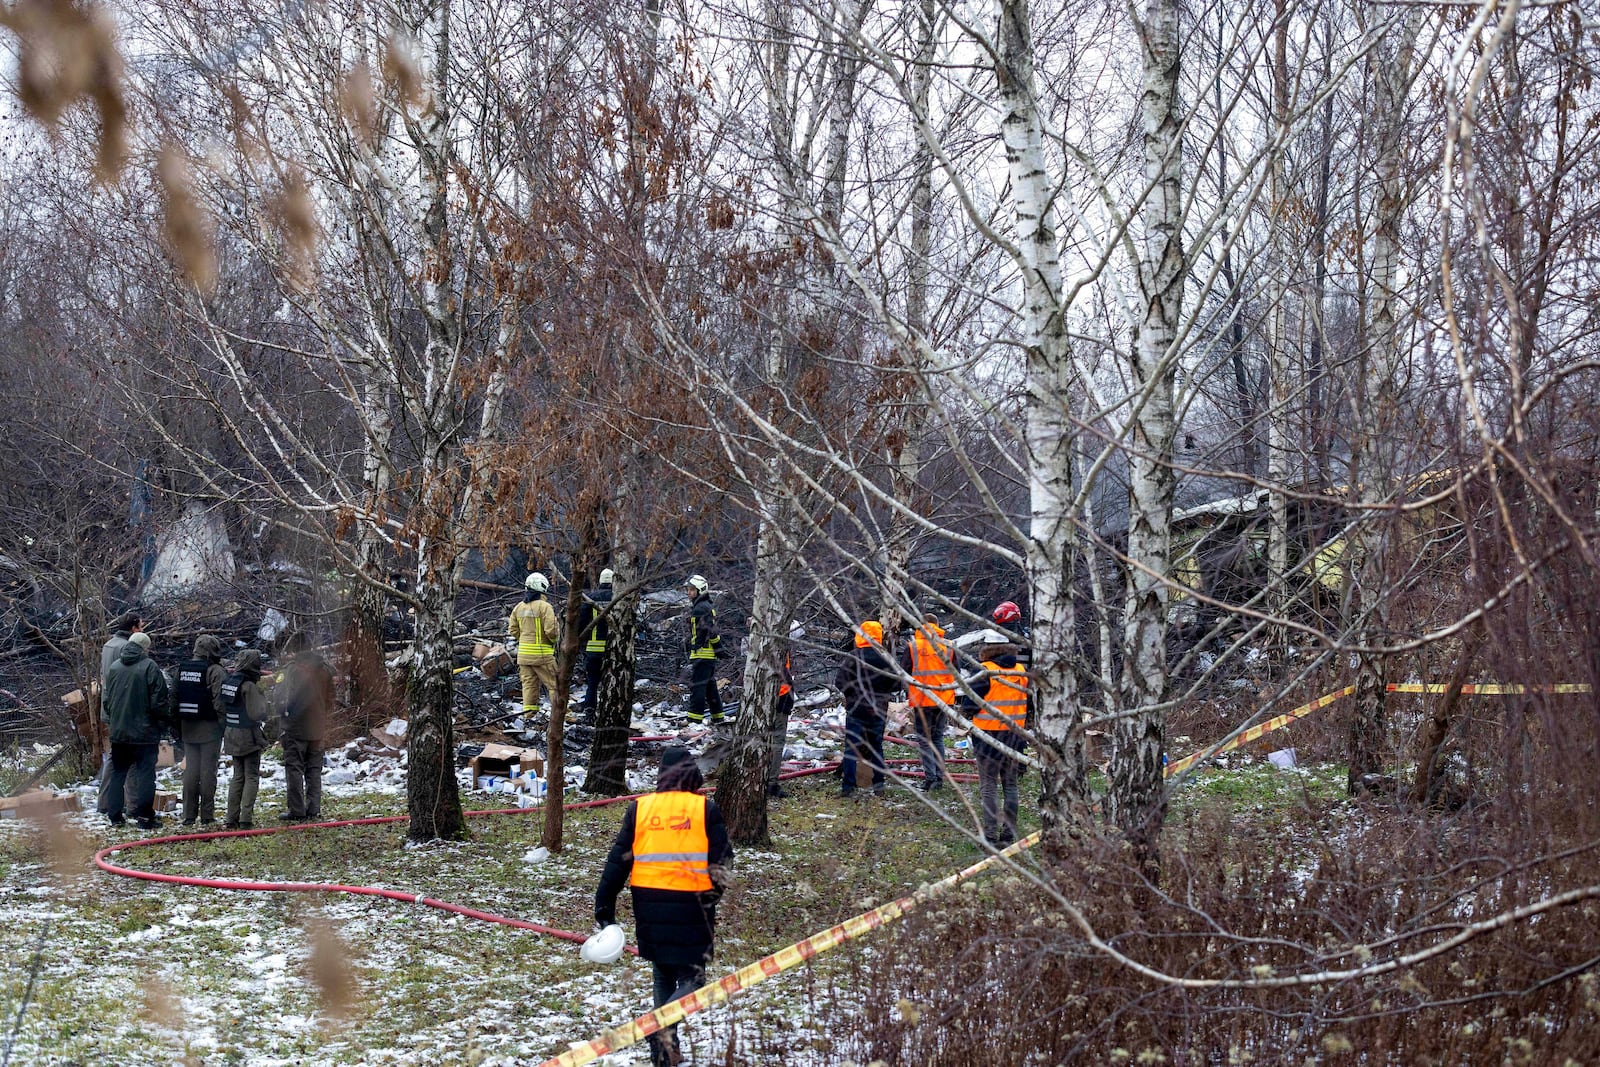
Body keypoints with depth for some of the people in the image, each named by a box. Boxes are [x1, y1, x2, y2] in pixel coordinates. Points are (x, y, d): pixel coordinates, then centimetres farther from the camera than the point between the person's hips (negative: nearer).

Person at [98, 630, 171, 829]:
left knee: (117, 772, 13)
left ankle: (114, 814, 15)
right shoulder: (149, 667, -12)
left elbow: (107, 700, 14)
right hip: (144, 732, -5)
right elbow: (159, 701, -12)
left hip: (118, 732, 5)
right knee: (145, 773, -1)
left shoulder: (114, 667, 5)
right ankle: (144, 816, -2)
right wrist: (162, 721, 6)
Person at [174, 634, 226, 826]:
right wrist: (224, 724, -11)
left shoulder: (181, 669, 8)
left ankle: (189, 815, 12)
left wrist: (177, 727, 14)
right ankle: (207, 815, 3)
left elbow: (174, 697, 10)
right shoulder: (215, 671, -12)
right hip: (209, 728, -5)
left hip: (187, 729, 5)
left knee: (190, 770, 11)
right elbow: (219, 701, -18)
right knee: (208, 770, 0)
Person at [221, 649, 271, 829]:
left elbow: (222, 709, 10)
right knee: (251, 777, 2)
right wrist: (262, 698, -6)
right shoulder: (250, 686, -19)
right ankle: (246, 819, -4)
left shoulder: (228, 682, 4)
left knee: (237, 776, 15)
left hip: (231, 735, 7)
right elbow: (257, 714, -21)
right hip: (248, 736, -7)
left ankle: (232, 818, 13)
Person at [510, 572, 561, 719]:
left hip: (524, 653, 6)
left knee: (528, 684, 11)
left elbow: (513, 630, 12)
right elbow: (551, 630, -17)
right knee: (554, 684, 1)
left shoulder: (518, 607, 9)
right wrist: (554, 639, 3)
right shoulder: (544, 606, -13)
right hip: (542, 653, -6)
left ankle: (528, 713, 8)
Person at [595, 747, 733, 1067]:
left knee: (663, 974, 20)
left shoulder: (639, 808, 5)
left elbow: (618, 860, 4)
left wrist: (604, 909, 8)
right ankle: (664, 1029, -22)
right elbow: (722, 859, 0)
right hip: (692, 904, -3)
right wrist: (715, 890, 20)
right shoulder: (705, 808, -2)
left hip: (649, 902, 3)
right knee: (691, 977, 4)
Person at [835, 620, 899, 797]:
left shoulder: (853, 657, -12)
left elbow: (839, 682, -14)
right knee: (876, 746, 16)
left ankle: (848, 786, -4)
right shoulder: (885, 658, -3)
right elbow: (897, 683, 1)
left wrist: (850, 692, 5)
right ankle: (879, 782, 13)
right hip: (878, 710, 3)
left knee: (851, 747, 1)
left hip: (856, 709, -3)